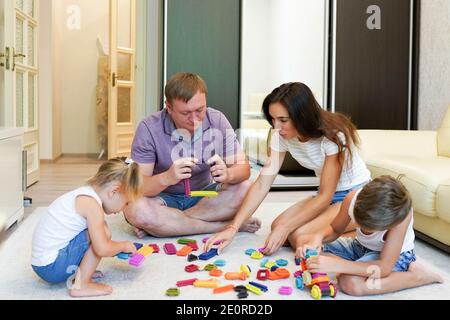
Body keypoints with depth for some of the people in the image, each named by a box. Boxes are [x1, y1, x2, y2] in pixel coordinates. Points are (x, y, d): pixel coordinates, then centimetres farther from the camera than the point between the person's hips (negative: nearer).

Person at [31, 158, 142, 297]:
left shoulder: (84, 195, 10)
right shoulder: (92, 203, -18)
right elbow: (102, 249, -23)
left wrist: (119, 247, 16)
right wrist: (124, 245, -5)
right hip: (51, 267, -10)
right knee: (103, 233, -14)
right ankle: (80, 285, -10)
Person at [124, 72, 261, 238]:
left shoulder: (217, 120, -10)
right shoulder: (149, 128, -18)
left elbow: (243, 168, -10)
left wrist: (228, 174, -34)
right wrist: (166, 178, -42)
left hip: (204, 195, 3)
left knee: (246, 190, -23)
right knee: (135, 210, -34)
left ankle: (169, 222, -19)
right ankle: (223, 226, -24)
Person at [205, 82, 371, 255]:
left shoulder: (333, 135, -28)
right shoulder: (281, 136, -12)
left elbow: (325, 196, -24)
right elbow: (262, 184, -14)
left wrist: (285, 228, -28)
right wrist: (233, 228, -22)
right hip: (326, 195, 7)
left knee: (299, 235, -25)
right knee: (277, 226, -13)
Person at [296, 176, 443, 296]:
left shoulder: (401, 215, -39)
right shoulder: (353, 198, -27)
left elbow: (384, 267, -38)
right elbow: (335, 230, -7)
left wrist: (336, 265, -45)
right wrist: (317, 237, -30)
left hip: (396, 254, -6)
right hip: (361, 246, 6)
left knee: (350, 283, -35)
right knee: (303, 241, -2)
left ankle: (417, 275, -13)